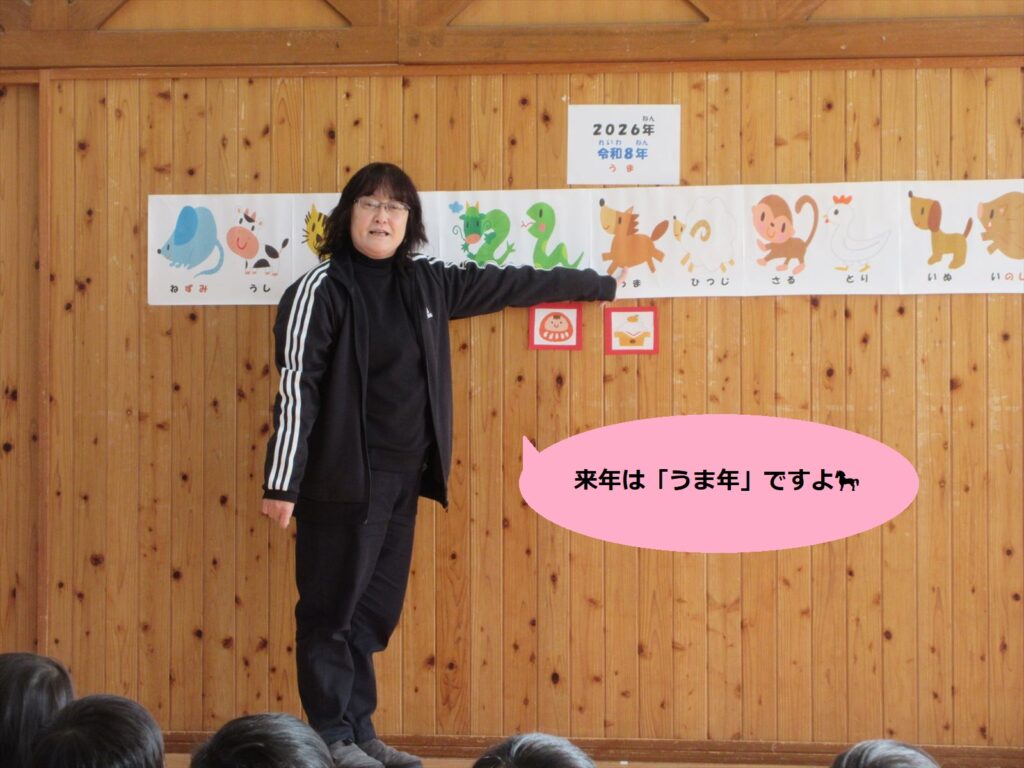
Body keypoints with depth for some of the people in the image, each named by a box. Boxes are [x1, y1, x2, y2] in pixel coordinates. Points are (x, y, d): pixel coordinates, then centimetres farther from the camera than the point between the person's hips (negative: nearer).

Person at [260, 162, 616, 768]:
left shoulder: (427, 283, 10)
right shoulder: (321, 289, -8)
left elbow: (507, 283, 20)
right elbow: (297, 387, -12)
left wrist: (597, 284, 28)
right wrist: (283, 483, -16)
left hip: (403, 478, 7)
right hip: (343, 478, -6)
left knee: (377, 609, 11)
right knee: (332, 609, 0)